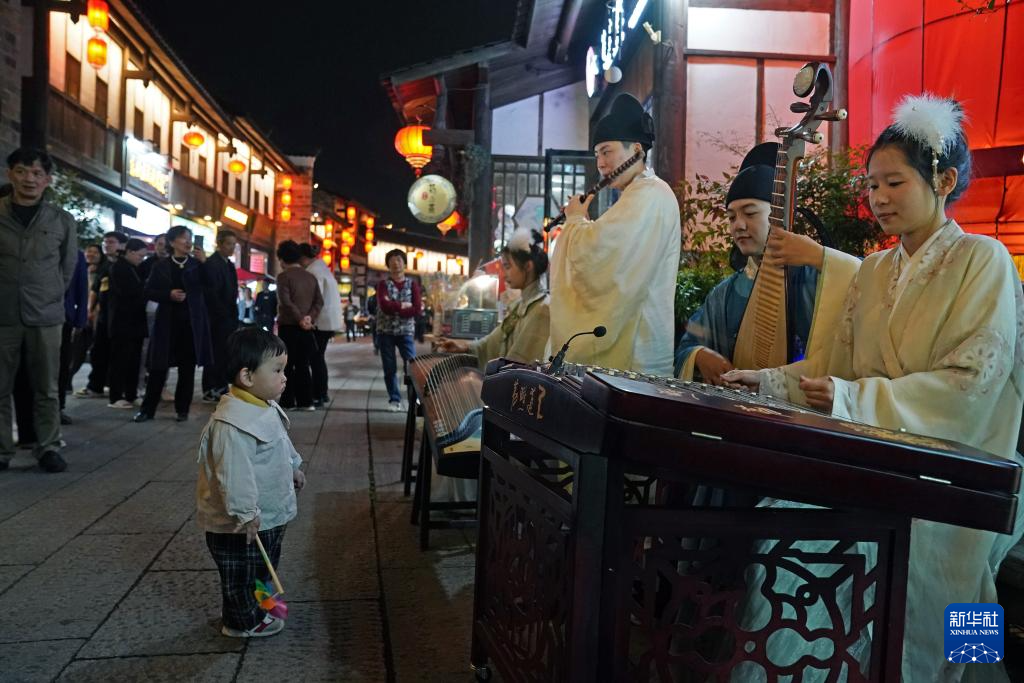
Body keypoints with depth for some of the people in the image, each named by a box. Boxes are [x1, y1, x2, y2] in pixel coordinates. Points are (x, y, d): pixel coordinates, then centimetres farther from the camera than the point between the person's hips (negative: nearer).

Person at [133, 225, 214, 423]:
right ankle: (147, 409, 10)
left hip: (192, 322, 0)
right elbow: (148, 292, 5)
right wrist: (168, 295, -12)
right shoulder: (160, 266, 6)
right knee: (158, 367, 1)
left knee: (187, 368, 4)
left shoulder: (197, 264, 6)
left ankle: (182, 409, 14)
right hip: (167, 321, 0)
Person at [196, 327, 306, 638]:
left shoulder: (266, 408, 2)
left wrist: (294, 467, 29)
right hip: (241, 524, -10)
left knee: (264, 566, 27)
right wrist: (245, 514, -31)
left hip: (270, 514, 10)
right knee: (241, 574, 11)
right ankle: (244, 621, 29)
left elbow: (281, 443, 20)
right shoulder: (232, 425, -31)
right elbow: (233, 474, -32)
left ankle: (259, 602, 46)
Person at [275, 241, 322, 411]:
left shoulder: (284, 276, -7)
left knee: (287, 365, 2)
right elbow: (319, 301, 2)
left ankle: (288, 401, 3)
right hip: (306, 327, 5)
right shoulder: (311, 277, 10)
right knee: (303, 364, 10)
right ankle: (306, 401, 8)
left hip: (288, 326, -5)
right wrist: (310, 317, -7)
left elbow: (286, 301, -17)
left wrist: (300, 319, -13)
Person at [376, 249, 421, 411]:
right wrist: (403, 305, -10)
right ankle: (394, 400, 13)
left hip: (405, 331, 0)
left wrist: (394, 308, -12)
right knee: (390, 369, 3)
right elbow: (384, 306, -14)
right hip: (385, 332, 0)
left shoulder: (412, 285, 6)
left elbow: (416, 310, -8)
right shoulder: (383, 284, 4)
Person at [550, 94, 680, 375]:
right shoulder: (640, 194, 20)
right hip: (627, 333, 10)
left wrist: (576, 219, -3)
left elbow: (592, 252, -23)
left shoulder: (648, 194, -14)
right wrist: (581, 221, 11)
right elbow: (610, 256, 22)